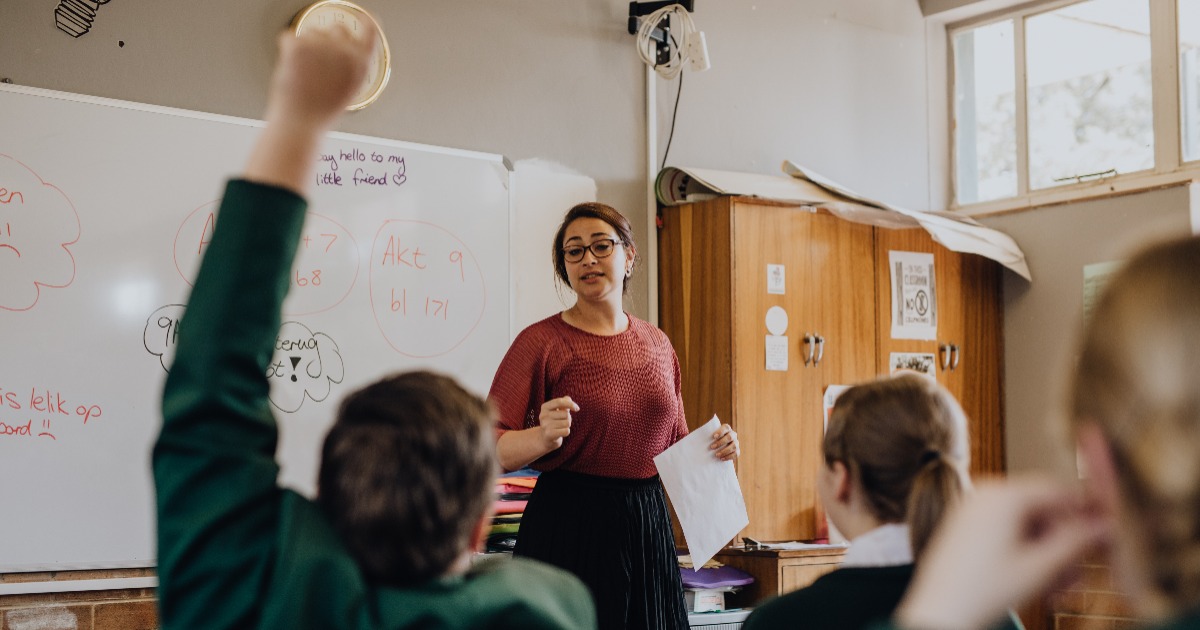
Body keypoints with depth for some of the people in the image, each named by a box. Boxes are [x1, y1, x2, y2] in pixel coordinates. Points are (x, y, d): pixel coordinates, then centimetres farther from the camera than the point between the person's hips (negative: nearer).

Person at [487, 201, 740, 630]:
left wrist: (713, 447, 2)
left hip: (647, 525, 5)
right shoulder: (541, 341, -6)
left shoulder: (657, 345, 11)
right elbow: (490, 451, -10)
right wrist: (543, 437, -28)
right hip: (568, 525, -5)